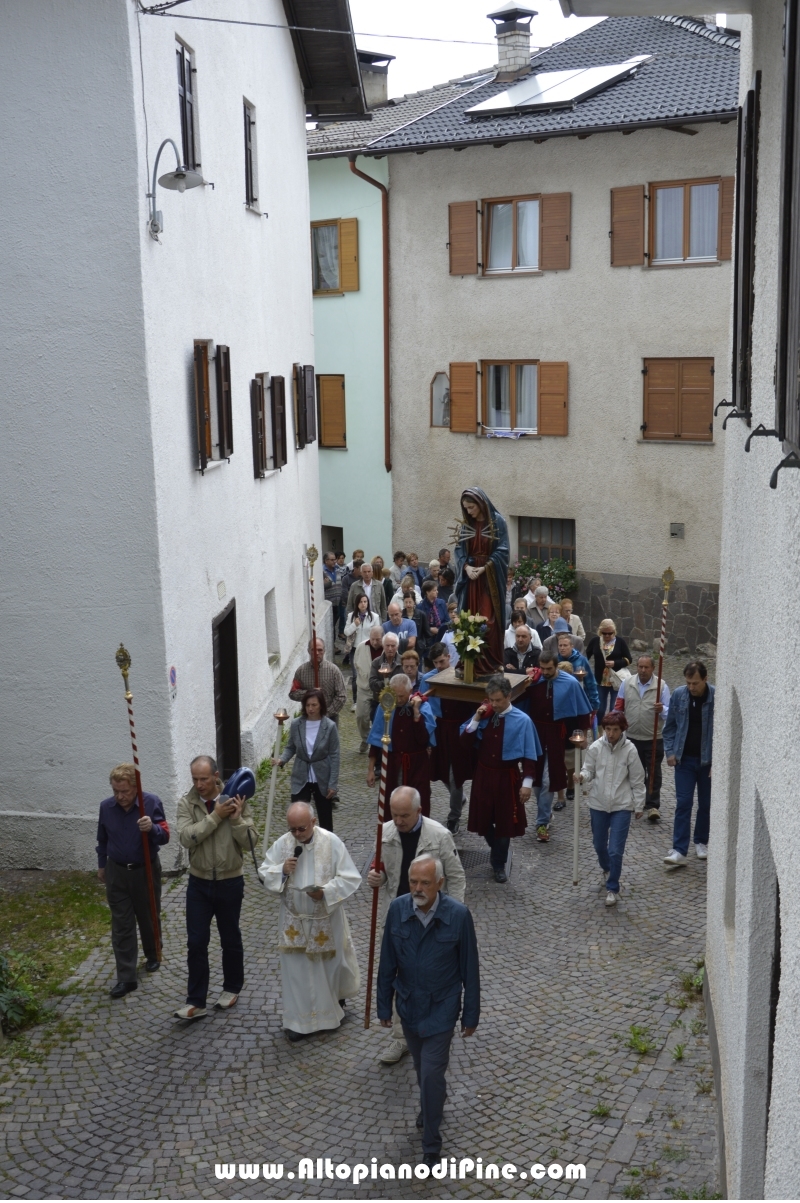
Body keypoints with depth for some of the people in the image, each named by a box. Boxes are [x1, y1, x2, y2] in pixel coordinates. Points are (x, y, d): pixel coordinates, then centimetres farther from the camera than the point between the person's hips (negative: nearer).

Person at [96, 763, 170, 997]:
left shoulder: (152, 802, -19)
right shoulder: (106, 806, -8)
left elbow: (165, 836, -23)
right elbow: (102, 838, 9)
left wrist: (152, 828, -45)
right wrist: (101, 865, 17)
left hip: (146, 871, -2)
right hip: (116, 873, 2)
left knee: (148, 919, 16)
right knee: (121, 926, 2)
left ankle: (153, 956, 41)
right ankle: (126, 978, 7)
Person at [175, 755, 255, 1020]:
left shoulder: (237, 801, -11)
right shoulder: (186, 803, -9)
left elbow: (249, 841, -14)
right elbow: (186, 837, -23)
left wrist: (236, 818, -29)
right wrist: (216, 816, -27)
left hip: (230, 882, -1)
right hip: (199, 883, 1)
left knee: (230, 939, 14)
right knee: (196, 942, 2)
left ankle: (232, 988, 34)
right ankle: (196, 1002, 11)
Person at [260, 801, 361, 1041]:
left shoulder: (332, 842, -16)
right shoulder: (282, 843, -9)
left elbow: (351, 878, -14)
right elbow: (265, 875, 0)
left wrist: (326, 892, -28)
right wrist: (282, 870, -21)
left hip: (326, 920, -1)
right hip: (294, 920, 1)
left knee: (330, 965, 17)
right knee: (296, 971, 7)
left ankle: (336, 1000, 46)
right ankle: (299, 1020, 22)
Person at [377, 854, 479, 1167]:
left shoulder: (458, 915, -21)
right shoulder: (398, 909, -14)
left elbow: (469, 968, -10)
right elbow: (387, 963, -2)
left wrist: (471, 1014, -4)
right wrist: (384, 1006, 4)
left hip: (441, 1009, -3)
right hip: (408, 1005, 3)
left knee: (432, 1074, -5)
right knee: (421, 1067, 22)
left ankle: (431, 1145, 13)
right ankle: (431, 1105, 51)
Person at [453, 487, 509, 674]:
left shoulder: (497, 521, -6)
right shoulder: (465, 524, 7)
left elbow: (502, 551, -9)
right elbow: (459, 550, 6)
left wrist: (484, 568, -17)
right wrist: (466, 567, -12)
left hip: (491, 578, -4)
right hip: (470, 578, 4)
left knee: (489, 621, -4)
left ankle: (491, 663, 2)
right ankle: (471, 663, 10)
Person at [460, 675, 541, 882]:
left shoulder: (522, 720, -13)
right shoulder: (483, 715, -4)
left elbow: (529, 755, -9)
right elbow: (465, 744, -4)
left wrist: (527, 782, -12)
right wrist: (475, 720, -15)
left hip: (507, 777, -3)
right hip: (483, 775, 3)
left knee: (505, 822, 9)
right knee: (483, 820, 15)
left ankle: (499, 864, 29)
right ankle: (497, 850, 44)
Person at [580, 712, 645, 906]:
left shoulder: (630, 750, -12)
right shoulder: (596, 747, -7)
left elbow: (637, 780, -4)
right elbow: (589, 770, 2)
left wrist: (639, 805, 1)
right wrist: (582, 776, -21)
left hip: (621, 806, -3)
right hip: (598, 804, 3)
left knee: (615, 850, -6)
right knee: (599, 845, 19)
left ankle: (612, 889, 10)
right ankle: (607, 870, 50)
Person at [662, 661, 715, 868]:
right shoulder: (678, 695, -5)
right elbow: (670, 725, 5)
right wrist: (670, 751, -3)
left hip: (708, 761, -1)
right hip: (684, 759, 1)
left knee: (706, 804, 13)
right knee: (683, 804, -3)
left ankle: (701, 842, 32)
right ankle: (679, 850, -4)